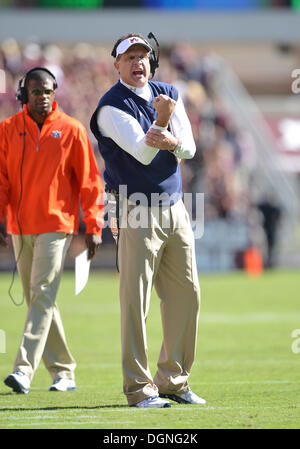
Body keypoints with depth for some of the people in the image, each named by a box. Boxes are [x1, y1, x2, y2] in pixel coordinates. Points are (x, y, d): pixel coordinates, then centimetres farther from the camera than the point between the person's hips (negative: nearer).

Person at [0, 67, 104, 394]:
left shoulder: (71, 130, 0)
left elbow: (89, 180, 1)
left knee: (42, 296, -13)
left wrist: (94, 226, -4)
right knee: (36, 300, 7)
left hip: (56, 225, -4)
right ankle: (63, 371, 16)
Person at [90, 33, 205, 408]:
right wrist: (162, 121, -26)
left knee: (186, 294, 8)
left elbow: (188, 149, 0)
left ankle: (174, 380, 18)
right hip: (138, 211, -6)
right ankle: (139, 387, -6)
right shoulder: (111, 107, -7)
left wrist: (170, 141, -20)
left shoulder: (169, 95, 11)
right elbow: (143, 153, -16)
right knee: (135, 299, -9)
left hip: (174, 208, 6)